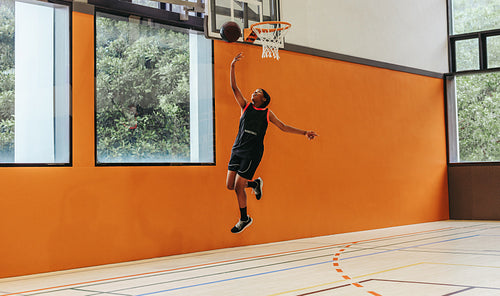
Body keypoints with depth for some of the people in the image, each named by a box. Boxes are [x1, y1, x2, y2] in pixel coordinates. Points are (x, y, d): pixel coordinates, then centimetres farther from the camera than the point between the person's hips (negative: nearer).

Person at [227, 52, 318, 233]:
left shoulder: (267, 114, 7)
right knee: (230, 185, 1)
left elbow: (284, 127, 12)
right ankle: (254, 184, 29)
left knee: (238, 187, -7)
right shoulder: (245, 106, 10)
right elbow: (234, 88, 2)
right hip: (237, 150, 3)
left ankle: (244, 219, 11)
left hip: (252, 152, -3)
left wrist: (304, 133, 5)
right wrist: (232, 66, -8)